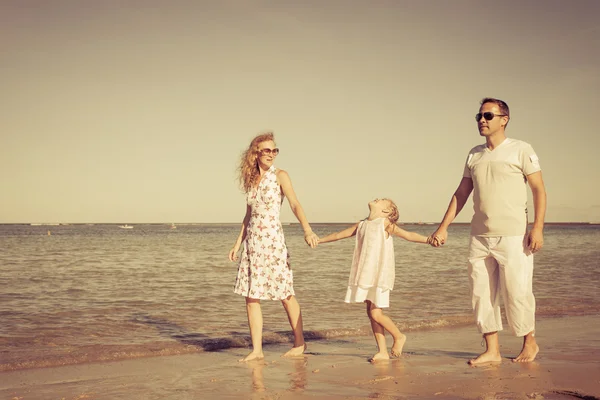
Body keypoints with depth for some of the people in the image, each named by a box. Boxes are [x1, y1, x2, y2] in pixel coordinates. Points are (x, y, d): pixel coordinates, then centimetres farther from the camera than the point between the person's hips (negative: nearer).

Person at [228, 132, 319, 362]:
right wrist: (238, 244, 17)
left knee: (285, 294, 2)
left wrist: (307, 230, -31)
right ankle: (257, 350, 8)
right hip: (252, 242, 6)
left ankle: (299, 343, 16)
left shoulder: (280, 176, -3)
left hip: (273, 240, -5)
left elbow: (295, 204, -16)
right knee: (251, 295, 2)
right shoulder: (251, 180, 12)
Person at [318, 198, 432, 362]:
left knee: (376, 313, -9)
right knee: (371, 313, 6)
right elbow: (339, 234, 27)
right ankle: (383, 352, 13)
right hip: (366, 275, 7)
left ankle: (399, 336, 16)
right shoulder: (361, 225, 14)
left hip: (380, 275, -7)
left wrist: (428, 239, -25)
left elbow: (408, 235, -10)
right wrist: (318, 240, 37)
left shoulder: (385, 223, -4)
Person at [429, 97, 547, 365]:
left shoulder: (521, 150, -1)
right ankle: (492, 350, 13)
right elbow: (461, 193, 18)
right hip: (479, 237, 5)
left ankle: (529, 343, 20)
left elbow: (539, 190, -3)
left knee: (516, 293, -2)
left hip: (513, 236, -5)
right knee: (481, 293, 4)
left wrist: (538, 227, -14)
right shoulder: (474, 155, 14)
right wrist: (444, 227, 12)